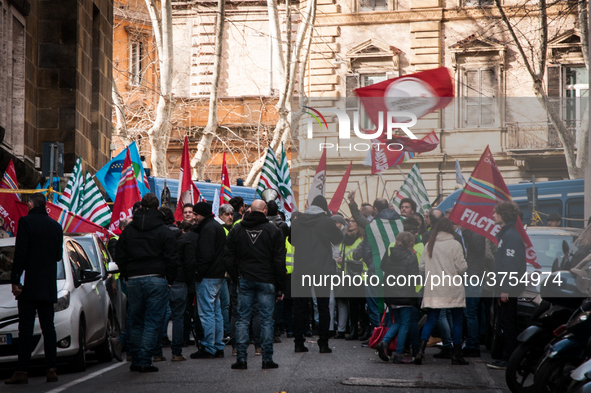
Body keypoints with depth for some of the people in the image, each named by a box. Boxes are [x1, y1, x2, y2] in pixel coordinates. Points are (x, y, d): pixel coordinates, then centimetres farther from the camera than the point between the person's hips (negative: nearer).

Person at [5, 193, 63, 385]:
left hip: (30, 285, -5)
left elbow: (20, 254, -12)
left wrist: (14, 281, -10)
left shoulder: (26, 222, -8)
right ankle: (51, 369, 5)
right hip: (49, 286, 5)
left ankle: (21, 371, -7)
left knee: (26, 328, -5)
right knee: (48, 327, 8)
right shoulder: (55, 226, 9)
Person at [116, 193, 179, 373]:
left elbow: (121, 258, 12)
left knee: (137, 322, 13)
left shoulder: (127, 230, 9)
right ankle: (145, 361, -5)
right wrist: (169, 280, 7)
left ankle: (136, 361, 14)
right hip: (157, 280, -3)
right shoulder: (165, 231, -3)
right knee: (153, 323, -1)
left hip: (134, 281, 3)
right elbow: (172, 259, -3)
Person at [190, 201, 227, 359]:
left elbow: (206, 255, -21)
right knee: (216, 312, 13)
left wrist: (198, 273, -17)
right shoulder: (218, 226, 18)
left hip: (207, 277, -10)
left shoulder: (208, 228, -14)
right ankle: (218, 347, 17)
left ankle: (208, 348, -4)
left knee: (207, 313, -6)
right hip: (218, 275, 10)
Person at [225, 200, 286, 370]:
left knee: (242, 319, 6)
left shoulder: (236, 230, 5)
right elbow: (279, 261, -3)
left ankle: (241, 359, 2)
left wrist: (236, 278, 13)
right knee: (267, 319, 3)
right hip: (266, 281, -2)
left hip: (244, 280, 2)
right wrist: (280, 287, 1)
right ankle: (267, 359, 4)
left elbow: (229, 258, 6)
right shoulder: (273, 230, -2)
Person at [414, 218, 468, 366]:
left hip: (433, 290, 4)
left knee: (431, 320, 7)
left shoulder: (429, 245, 3)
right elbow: (461, 267, -10)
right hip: (452, 289, -4)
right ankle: (457, 355, 9)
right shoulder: (454, 245, -8)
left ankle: (420, 351, -8)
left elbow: (421, 266, 5)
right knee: (457, 321, 7)